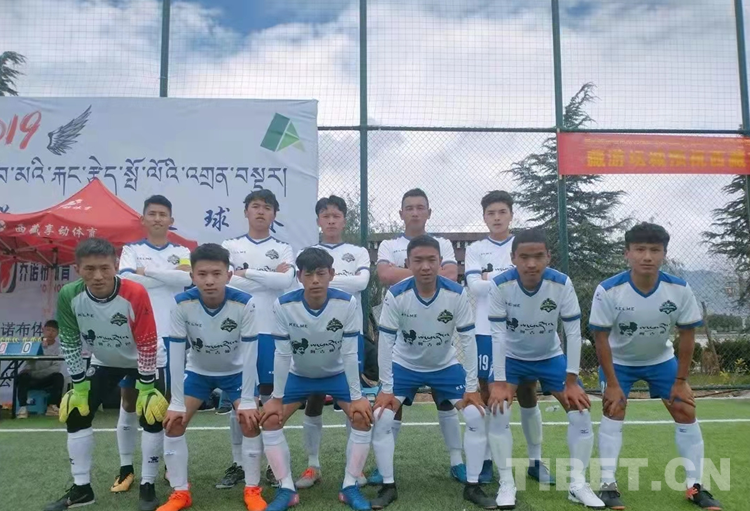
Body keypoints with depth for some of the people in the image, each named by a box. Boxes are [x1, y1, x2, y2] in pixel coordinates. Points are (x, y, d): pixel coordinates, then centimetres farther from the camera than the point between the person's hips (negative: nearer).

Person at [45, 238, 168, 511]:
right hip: (104, 363, 4)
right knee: (75, 414, 2)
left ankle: (148, 486, 4)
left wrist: (146, 389, -21)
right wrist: (79, 386, -8)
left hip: (141, 362, -3)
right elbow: (70, 343, -11)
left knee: (152, 414, -13)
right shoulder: (68, 296, -24)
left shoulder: (136, 294, -34)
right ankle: (81, 488, 17)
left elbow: (147, 345, -25)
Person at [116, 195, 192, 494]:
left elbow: (187, 279, -13)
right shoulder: (131, 250, 6)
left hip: (170, 336, 1)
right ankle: (126, 468, 19)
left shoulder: (182, 252, 8)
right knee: (129, 401, 6)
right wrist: (170, 276, -12)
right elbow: (127, 280, -14)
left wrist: (147, 272, -13)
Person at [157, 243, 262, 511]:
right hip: (198, 371, 2)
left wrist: (247, 401, -22)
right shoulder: (182, 304, -28)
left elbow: (249, 354, -24)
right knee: (173, 423, -6)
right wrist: (177, 403, -18)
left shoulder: (245, 303, -31)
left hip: (236, 372, -1)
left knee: (250, 422, -13)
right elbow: (176, 355, -20)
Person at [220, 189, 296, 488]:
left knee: (269, 396, 6)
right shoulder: (230, 247, 9)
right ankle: (238, 463, 18)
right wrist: (267, 278, -11)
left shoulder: (283, 249, 7)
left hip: (271, 331, -1)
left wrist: (245, 273, -12)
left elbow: (286, 280, -13)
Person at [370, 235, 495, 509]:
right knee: (381, 418, -14)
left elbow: (468, 339, -15)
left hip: (446, 366, 1)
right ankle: (388, 486, 5)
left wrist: (472, 386, -14)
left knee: (477, 416, -10)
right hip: (404, 366, 0)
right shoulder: (395, 295, -25)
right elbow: (385, 342, -18)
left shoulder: (457, 294, -23)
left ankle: (472, 486, 7)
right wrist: (386, 389, -17)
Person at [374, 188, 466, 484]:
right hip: (398, 329, 0)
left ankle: (457, 462, 15)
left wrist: (403, 275, -11)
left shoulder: (443, 245, 8)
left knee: (445, 393, 6)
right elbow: (384, 276, -15)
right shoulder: (388, 246, 6)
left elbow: (451, 277, -10)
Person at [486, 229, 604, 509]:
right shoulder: (500, 285, -27)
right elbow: (498, 335, -22)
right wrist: (499, 382, -24)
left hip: (551, 357, 1)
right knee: (498, 410, -18)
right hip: (512, 357, -1)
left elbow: (573, 332, -18)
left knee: (581, 410, -8)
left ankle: (578, 484, 9)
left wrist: (572, 381, -17)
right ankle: (507, 484, -2)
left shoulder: (562, 283, -25)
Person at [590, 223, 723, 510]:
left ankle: (695, 486, 12)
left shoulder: (680, 290, -24)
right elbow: (601, 339, -20)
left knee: (686, 412, -1)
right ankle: (608, 484, -4)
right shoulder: (608, 291, -30)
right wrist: (612, 384, -19)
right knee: (614, 410, -12)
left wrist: (681, 381, -8)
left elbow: (687, 335, -10)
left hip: (661, 359, 3)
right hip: (618, 361, -2)